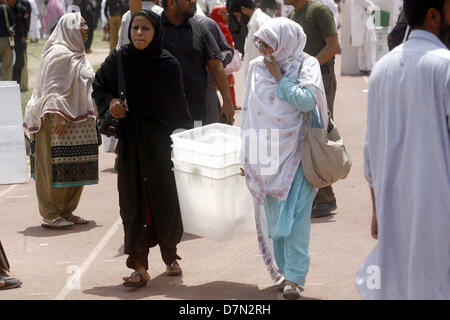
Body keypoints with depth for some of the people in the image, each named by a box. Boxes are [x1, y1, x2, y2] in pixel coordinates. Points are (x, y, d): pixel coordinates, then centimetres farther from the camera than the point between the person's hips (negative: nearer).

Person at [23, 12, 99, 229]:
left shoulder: (76, 54, 18)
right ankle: (50, 215, -1)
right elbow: (53, 88, -18)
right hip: (60, 121, -10)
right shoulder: (59, 55, -12)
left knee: (74, 170, 11)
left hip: (78, 121, 10)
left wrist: (91, 117, 25)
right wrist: (58, 115, -26)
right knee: (56, 168, -6)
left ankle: (66, 211, 18)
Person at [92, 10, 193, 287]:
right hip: (131, 141, 1)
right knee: (134, 199, 0)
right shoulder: (118, 59, -2)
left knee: (166, 198, 5)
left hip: (161, 140, -1)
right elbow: (98, 87, 11)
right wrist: (110, 101, -10)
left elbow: (178, 105, -1)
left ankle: (170, 254, 27)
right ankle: (139, 266, 0)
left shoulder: (168, 64, -5)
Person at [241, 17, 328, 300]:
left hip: (297, 151, -4)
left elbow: (307, 100, -20)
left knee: (295, 215, -9)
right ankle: (284, 270, 18)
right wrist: (248, 154, 14)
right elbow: (249, 111, 13)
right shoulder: (257, 67, 6)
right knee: (272, 214, 6)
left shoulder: (307, 65, -5)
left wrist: (279, 76, -13)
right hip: (267, 154, 4)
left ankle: (294, 276, -6)